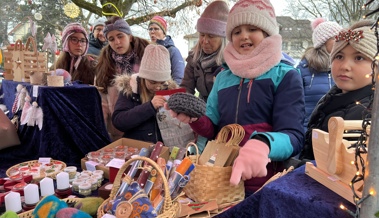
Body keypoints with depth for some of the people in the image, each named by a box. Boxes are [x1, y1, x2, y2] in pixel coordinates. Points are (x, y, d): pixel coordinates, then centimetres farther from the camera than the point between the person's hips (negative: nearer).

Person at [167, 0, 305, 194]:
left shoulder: (286, 76, -2)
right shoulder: (223, 77, 10)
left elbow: (293, 136, -12)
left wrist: (262, 144, -33)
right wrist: (196, 119, -9)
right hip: (221, 178, 3)